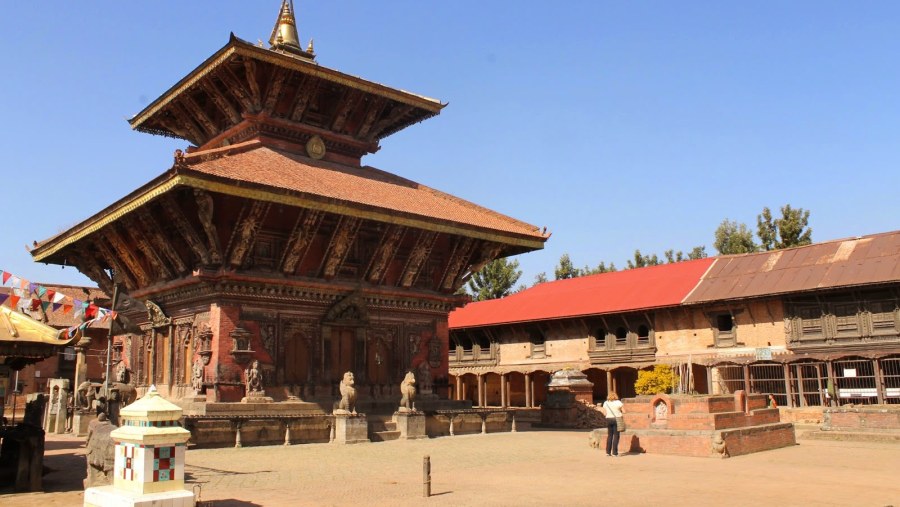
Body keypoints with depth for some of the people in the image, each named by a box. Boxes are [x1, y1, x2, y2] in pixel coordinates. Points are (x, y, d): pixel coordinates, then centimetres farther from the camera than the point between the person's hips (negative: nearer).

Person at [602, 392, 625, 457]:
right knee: (616, 436, 1)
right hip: (616, 419, -3)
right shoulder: (618, 402, -5)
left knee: (609, 436, 13)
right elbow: (624, 411, -6)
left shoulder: (605, 403, 5)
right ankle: (614, 452, -1)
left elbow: (604, 413, 5)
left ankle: (608, 452, 13)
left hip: (608, 419, 3)